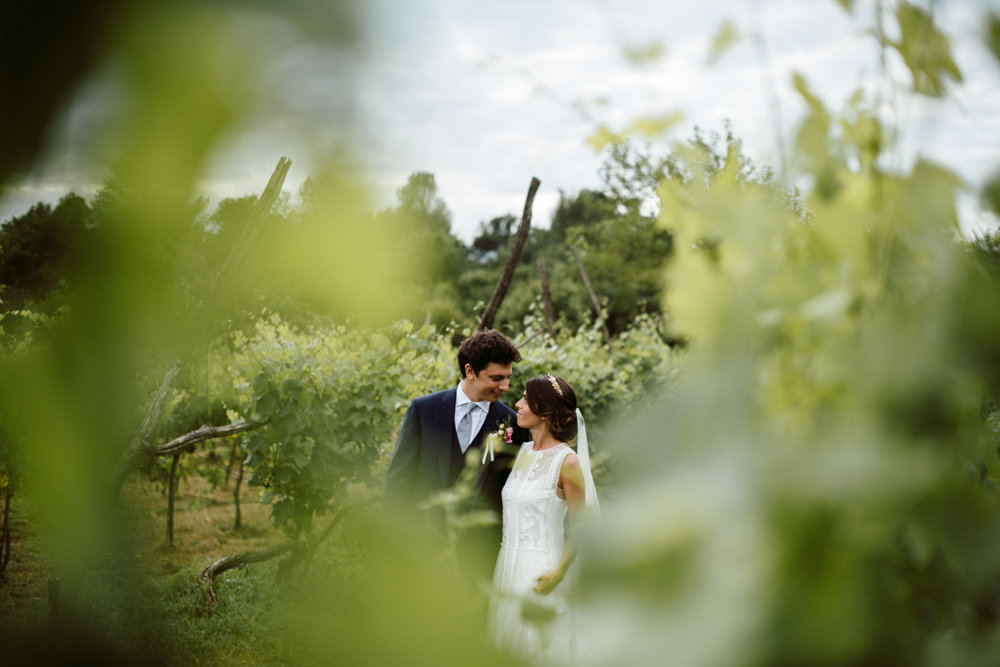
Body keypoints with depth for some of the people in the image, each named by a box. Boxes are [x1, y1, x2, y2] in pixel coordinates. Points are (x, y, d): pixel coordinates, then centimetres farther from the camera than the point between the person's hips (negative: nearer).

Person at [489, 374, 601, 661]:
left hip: (539, 570, -7)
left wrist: (558, 574, -18)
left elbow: (580, 527, -11)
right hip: (508, 565, 7)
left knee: (540, 651, 3)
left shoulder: (567, 462, -14)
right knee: (508, 647, 14)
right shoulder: (524, 451, 8)